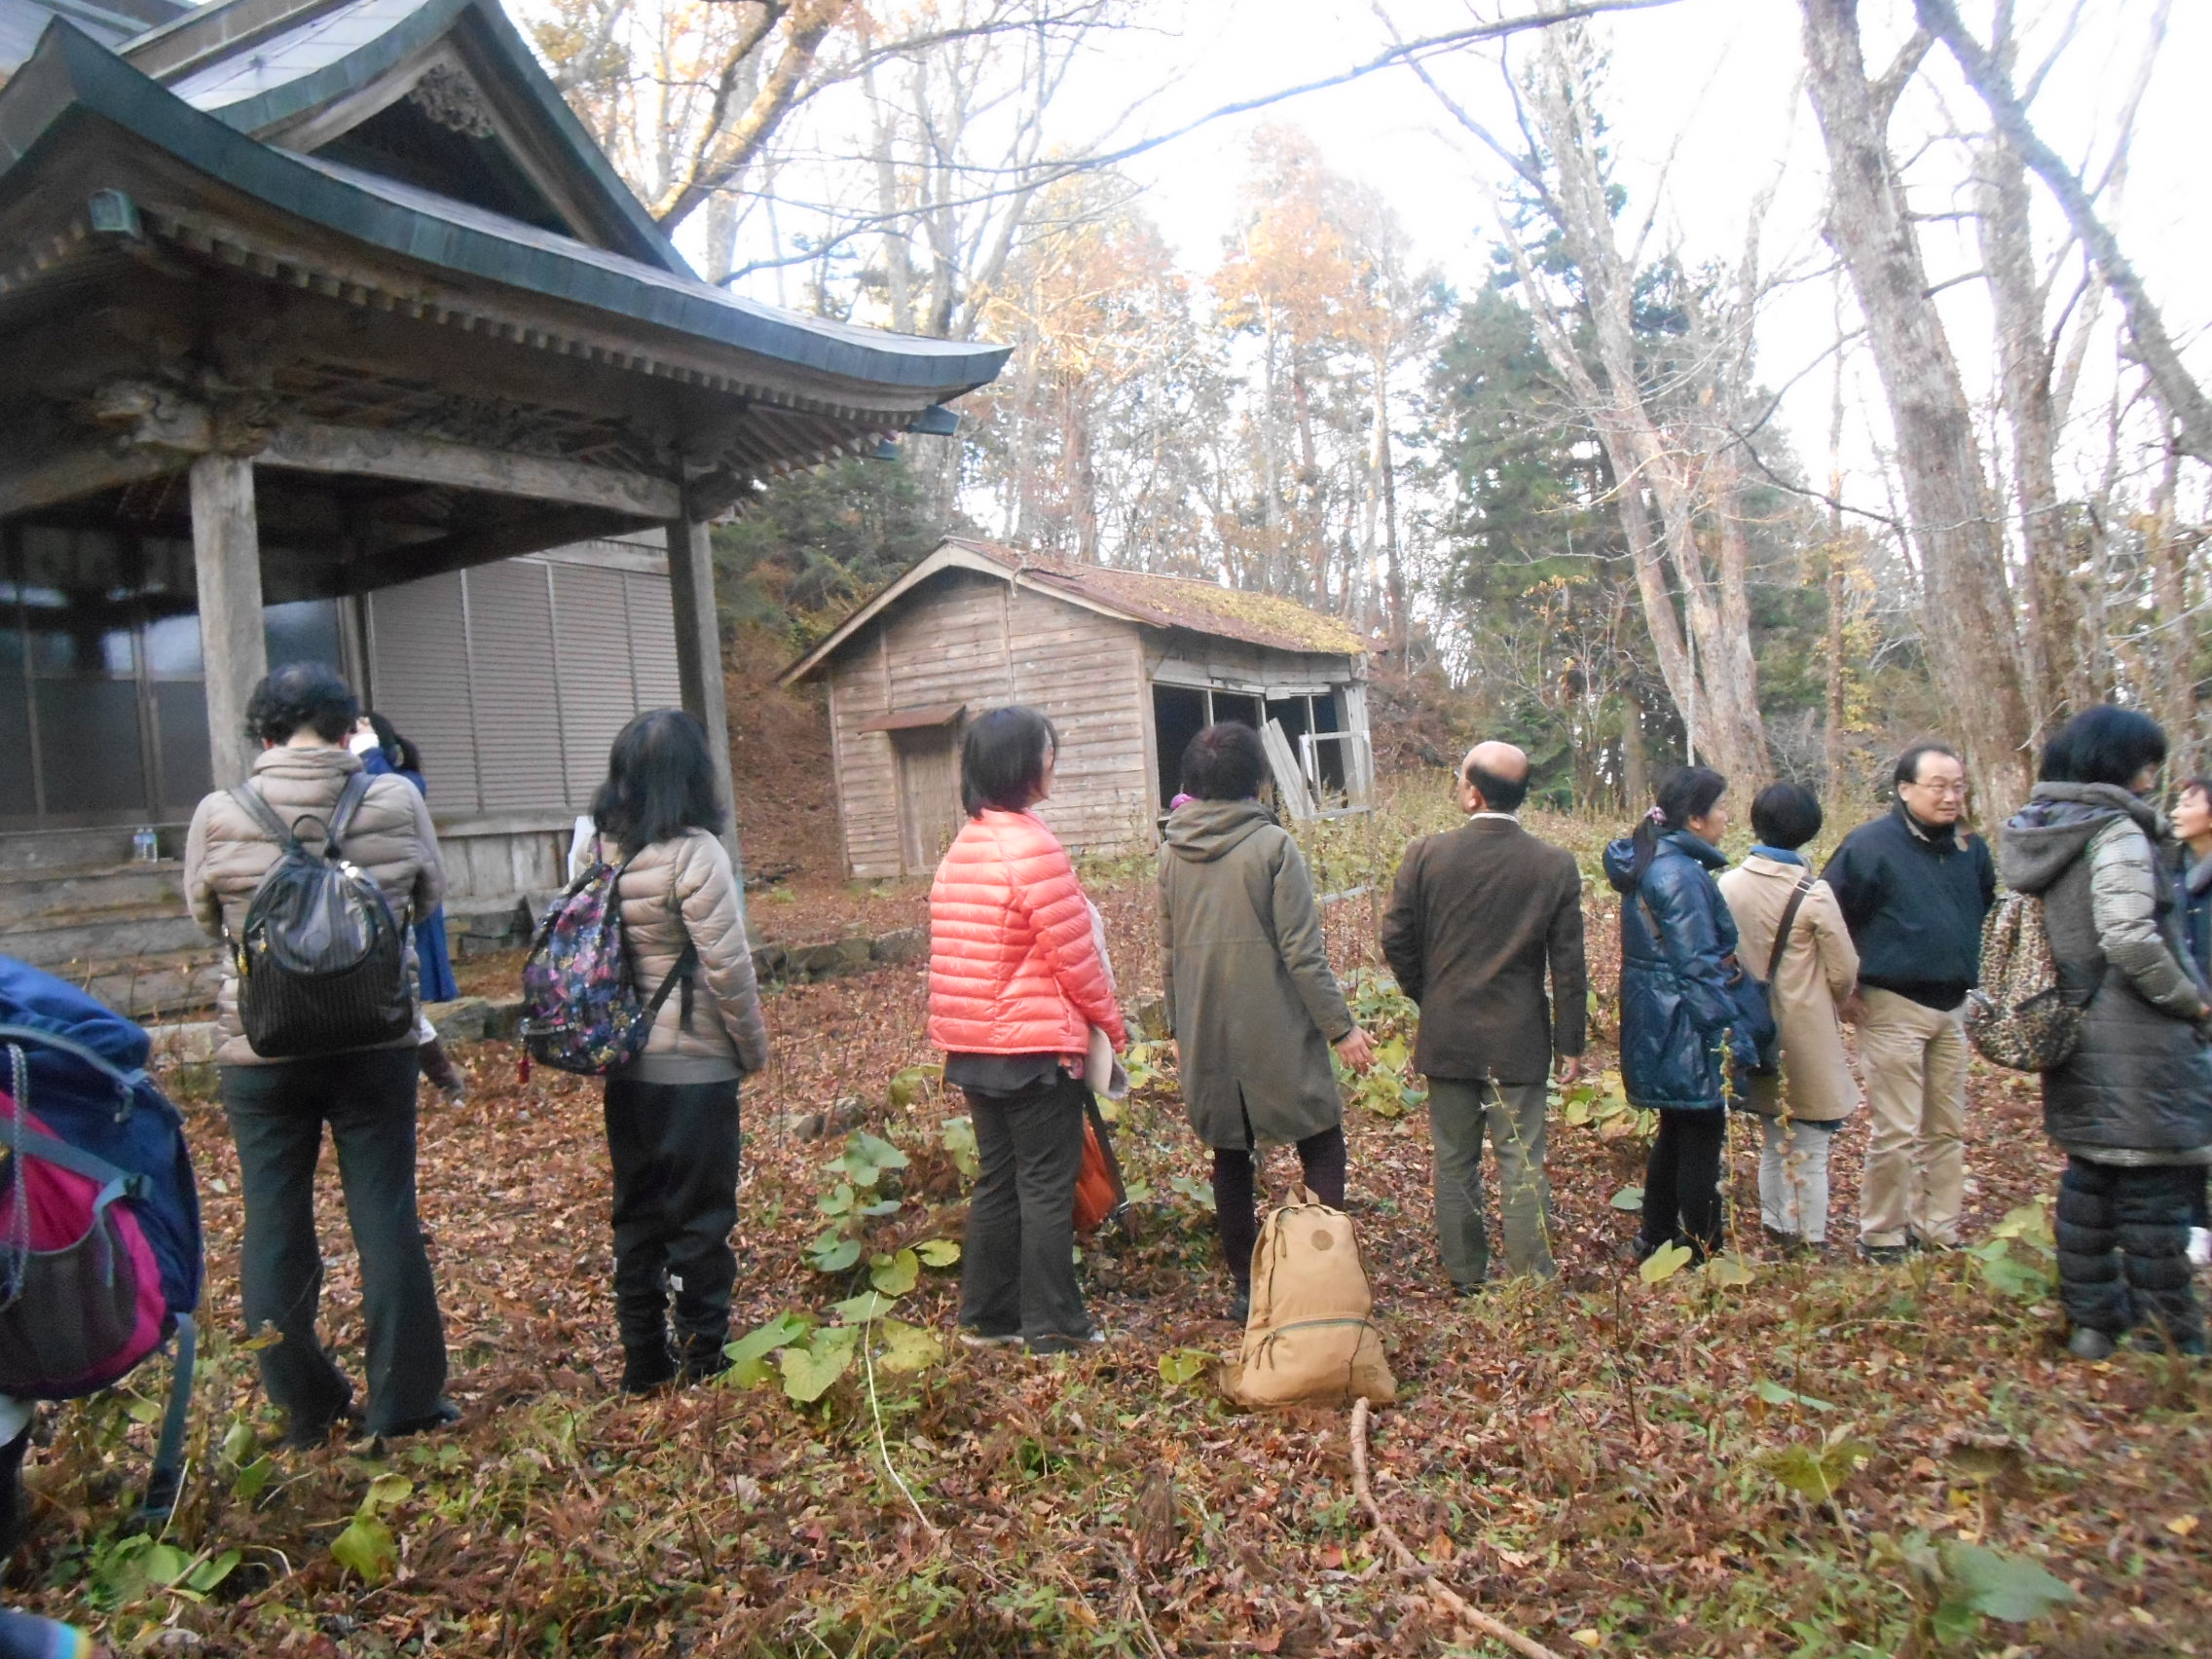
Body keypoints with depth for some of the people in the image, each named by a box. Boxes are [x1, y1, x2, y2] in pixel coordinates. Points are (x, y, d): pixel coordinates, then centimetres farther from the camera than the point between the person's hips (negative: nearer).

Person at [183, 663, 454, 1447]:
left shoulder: (219, 816, -9)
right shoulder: (396, 802, -9)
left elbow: (204, 912, 8)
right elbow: (428, 895, 7)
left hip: (262, 1049, 0)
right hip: (377, 1041, 0)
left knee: (275, 1223, 12)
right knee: (387, 1215, 9)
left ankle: (303, 1406, 23)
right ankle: (405, 1398, 17)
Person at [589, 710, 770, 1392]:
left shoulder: (601, 850, 2)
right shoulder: (694, 853, -17)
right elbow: (727, 966, -17)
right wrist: (753, 1047, -3)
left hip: (623, 1062, 6)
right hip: (693, 1066, -6)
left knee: (635, 1211, 15)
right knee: (700, 1214, 6)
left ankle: (643, 1359, 24)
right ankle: (703, 1356, 15)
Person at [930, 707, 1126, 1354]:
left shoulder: (962, 847, 8)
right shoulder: (1032, 846, -17)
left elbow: (958, 952, 12)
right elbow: (1073, 954, -15)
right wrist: (1112, 1022, -1)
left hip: (975, 1044, 8)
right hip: (1036, 1044, -8)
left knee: (998, 1179, 16)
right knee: (1048, 1185, 2)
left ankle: (987, 1316, 24)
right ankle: (1054, 1326, 11)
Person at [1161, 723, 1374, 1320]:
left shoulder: (1172, 852, 3)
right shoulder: (1272, 845, -12)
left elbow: (1167, 951, 10)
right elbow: (1303, 951, -13)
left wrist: (1177, 1029, 19)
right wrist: (1341, 1026, -6)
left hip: (1206, 1038, 5)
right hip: (1276, 1034, -4)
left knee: (1230, 1158, 13)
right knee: (1321, 1143, 10)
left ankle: (1244, 1287, 19)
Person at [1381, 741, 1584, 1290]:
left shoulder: (1425, 854, -9)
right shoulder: (1556, 865, -8)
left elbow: (1395, 940, -5)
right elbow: (1568, 966, -5)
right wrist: (1570, 1043, 4)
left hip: (1446, 1038, 1)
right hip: (1519, 1041, -1)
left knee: (1454, 1162, 13)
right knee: (1522, 1164, 7)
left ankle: (1465, 1277, 23)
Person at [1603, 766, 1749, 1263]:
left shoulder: (1647, 864, 9)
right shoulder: (1682, 874, -21)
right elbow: (1699, 967, -22)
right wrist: (1732, 1036, -18)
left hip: (1655, 1030, 10)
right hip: (1686, 1035, -10)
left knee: (1675, 1136, 20)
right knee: (1702, 1144, 2)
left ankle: (1656, 1240, 31)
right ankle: (1702, 1255, 12)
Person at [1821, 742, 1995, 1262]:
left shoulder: (1970, 849, 8)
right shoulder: (1871, 844, -12)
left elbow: (1982, 907, 26)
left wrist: (1964, 970, 18)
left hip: (1951, 1008, 7)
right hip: (1893, 1006, -7)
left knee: (1947, 1129, 12)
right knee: (1896, 1132, -3)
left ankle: (1939, 1231, 24)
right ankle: (1881, 1236, 10)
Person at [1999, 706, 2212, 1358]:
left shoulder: (2039, 831, 9)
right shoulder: (2116, 832, -16)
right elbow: (2130, 938, -25)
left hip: (2073, 1032, 8)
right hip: (2134, 1042, -8)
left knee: (2088, 1176, 16)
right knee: (2156, 1183, 2)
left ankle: (2091, 1319, 24)